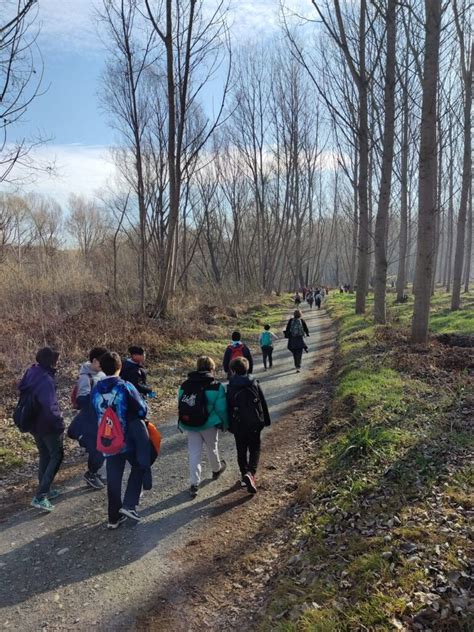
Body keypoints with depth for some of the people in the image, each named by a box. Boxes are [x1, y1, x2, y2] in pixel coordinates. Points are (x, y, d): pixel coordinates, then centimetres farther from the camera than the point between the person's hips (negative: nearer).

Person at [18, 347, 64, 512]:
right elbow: (50, 407, -31)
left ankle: (45, 490, 32)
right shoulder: (46, 380, -26)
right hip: (48, 425, -8)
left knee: (44, 456, 22)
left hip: (34, 424, 8)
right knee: (56, 456, 5)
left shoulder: (31, 373, 0)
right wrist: (59, 424, -19)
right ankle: (40, 496, 1)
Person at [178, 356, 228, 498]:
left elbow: (181, 406, 6)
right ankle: (217, 469, 45)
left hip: (189, 425, 2)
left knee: (194, 454, 8)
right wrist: (225, 424, 4)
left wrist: (183, 425, 17)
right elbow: (221, 409, -12)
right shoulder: (216, 386, -12)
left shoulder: (184, 385, 1)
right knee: (212, 449, 21)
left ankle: (194, 484, 6)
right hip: (209, 424, -2)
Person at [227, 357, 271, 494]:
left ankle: (244, 474, 22)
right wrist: (266, 420, 12)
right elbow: (263, 404, 1)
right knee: (255, 449, 11)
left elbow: (229, 408, -2)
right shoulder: (254, 383, -5)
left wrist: (229, 425, 9)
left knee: (241, 451, 16)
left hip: (238, 425, 0)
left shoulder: (231, 387, -8)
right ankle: (251, 473, -10)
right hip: (255, 424, 0)